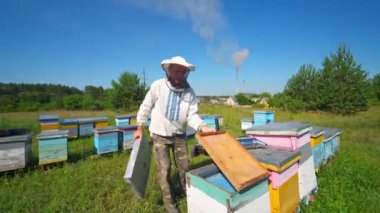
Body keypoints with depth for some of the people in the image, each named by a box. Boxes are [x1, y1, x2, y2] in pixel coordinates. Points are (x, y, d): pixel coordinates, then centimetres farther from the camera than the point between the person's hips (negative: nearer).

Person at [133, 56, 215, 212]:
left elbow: (192, 115, -14)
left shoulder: (189, 92, -12)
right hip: (160, 135, -2)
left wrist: (202, 127, -34)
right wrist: (139, 128, -2)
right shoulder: (157, 86, -17)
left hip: (179, 135, 3)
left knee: (184, 167, 15)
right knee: (164, 169, 4)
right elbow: (145, 107, -6)